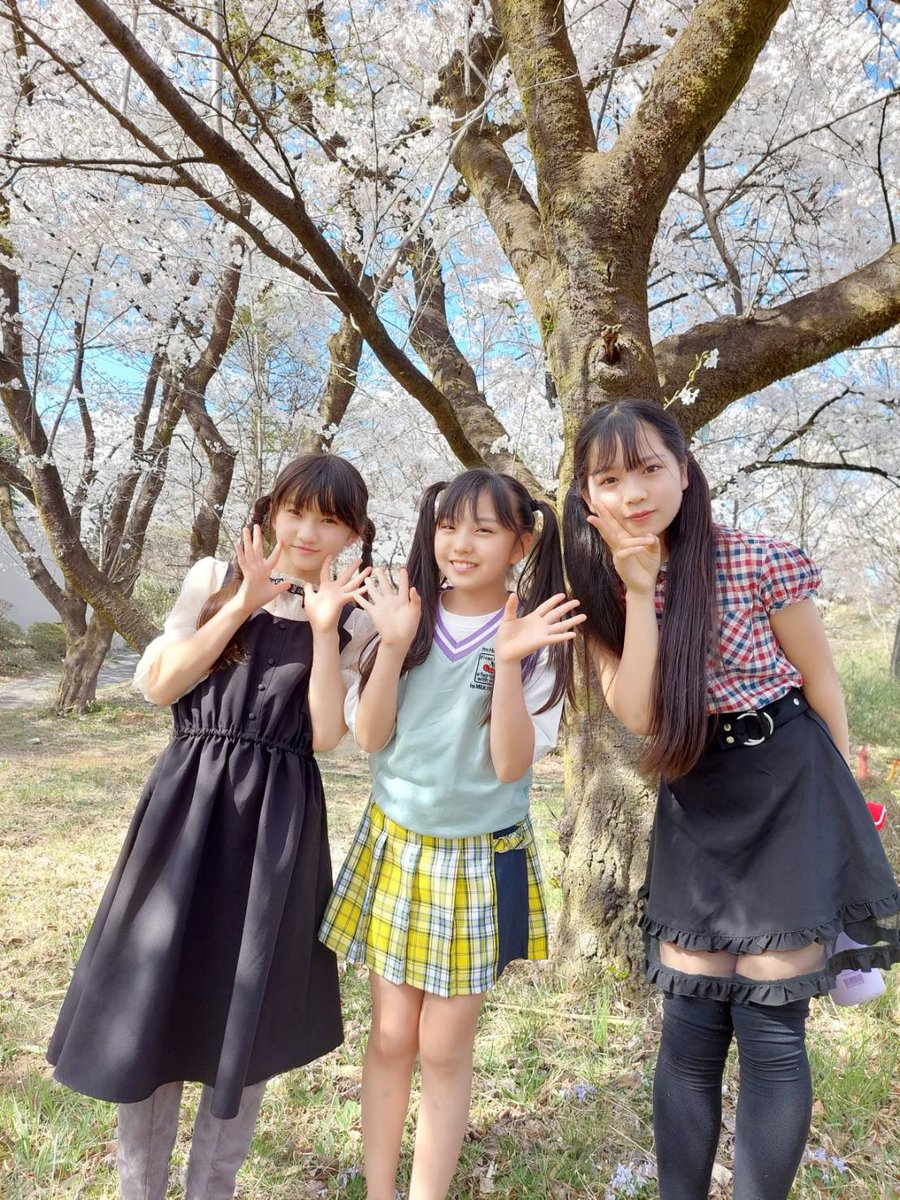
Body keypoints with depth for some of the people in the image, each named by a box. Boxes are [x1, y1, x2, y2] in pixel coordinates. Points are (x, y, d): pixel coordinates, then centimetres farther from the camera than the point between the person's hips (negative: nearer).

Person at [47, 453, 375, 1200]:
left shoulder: (351, 620, 2)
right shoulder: (214, 579, 3)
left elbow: (325, 736, -6)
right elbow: (158, 686, -3)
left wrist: (324, 629, -14)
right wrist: (242, 604, -10)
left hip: (279, 819, 0)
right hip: (189, 803, 0)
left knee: (248, 1012, 12)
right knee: (157, 996, 10)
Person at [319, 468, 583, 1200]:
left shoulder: (536, 638, -10)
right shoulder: (405, 616, -3)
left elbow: (511, 764, -16)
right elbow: (368, 737, -7)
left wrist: (509, 663, -28)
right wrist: (394, 645, -21)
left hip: (480, 860, -2)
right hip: (394, 845, 2)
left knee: (444, 1049, 11)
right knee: (391, 1037, 14)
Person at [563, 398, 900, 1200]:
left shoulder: (762, 562, -15)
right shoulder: (606, 590, -4)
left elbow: (821, 685, -2)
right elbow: (637, 715, -15)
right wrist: (638, 591, -22)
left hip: (788, 795, -3)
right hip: (693, 808, 4)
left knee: (769, 1027, 3)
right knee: (689, 1026, 11)